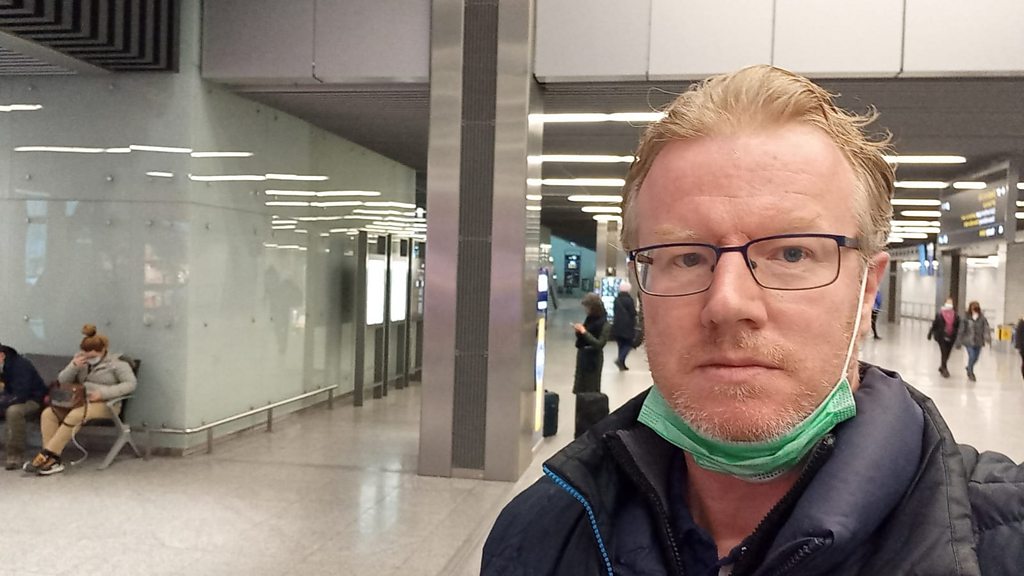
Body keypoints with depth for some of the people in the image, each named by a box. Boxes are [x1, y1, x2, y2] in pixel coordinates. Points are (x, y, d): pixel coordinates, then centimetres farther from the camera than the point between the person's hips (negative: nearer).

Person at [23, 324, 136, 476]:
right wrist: (73, 366, -6)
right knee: (48, 413, -21)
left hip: (105, 404, -6)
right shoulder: (81, 361, 17)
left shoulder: (116, 363, 0)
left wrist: (103, 393, -21)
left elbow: (130, 384, -12)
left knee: (75, 415, -36)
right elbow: (62, 381, 14)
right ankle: (53, 460, -28)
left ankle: (45, 456, -30)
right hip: (80, 401, 6)